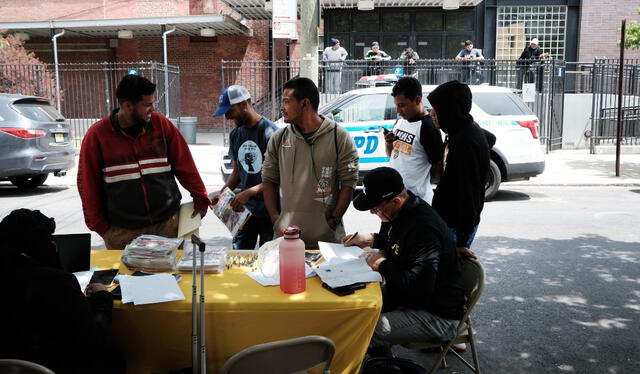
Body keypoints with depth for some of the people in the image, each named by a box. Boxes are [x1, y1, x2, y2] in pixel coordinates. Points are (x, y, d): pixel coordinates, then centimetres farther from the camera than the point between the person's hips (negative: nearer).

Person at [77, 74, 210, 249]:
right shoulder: (97, 135, -3)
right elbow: (89, 184, 2)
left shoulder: (161, 124, 1)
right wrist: (99, 225, 1)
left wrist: (200, 197, 4)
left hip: (168, 224, 2)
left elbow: (184, 164, 6)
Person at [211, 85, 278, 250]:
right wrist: (221, 194, 1)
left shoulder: (270, 132, -13)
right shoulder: (235, 134, 9)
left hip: (268, 211, -6)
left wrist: (248, 193, -20)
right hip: (244, 209, 6)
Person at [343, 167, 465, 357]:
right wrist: (372, 239, 4)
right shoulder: (401, 211, 0)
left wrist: (382, 264, -20)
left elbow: (419, 287, -35)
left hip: (437, 315, -10)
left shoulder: (424, 227, -30)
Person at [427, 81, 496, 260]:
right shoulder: (469, 129, 4)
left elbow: (468, 193, -25)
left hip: (458, 226, -9)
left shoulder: (465, 142, -24)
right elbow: (490, 138, 29)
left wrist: (462, 241, -23)